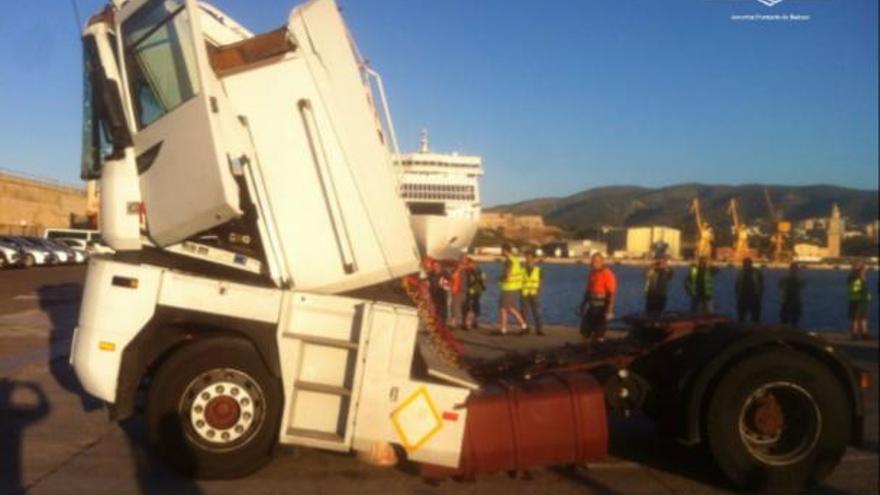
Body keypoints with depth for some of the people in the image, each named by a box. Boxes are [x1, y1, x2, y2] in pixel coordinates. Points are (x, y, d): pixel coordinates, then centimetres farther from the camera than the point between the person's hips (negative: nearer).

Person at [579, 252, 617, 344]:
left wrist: (610, 310, -22)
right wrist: (582, 305, 19)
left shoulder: (607, 274, -15)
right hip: (592, 306, 8)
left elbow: (612, 294, -18)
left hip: (602, 307, -8)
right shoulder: (592, 273, 10)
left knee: (599, 334, 2)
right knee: (585, 330, 10)